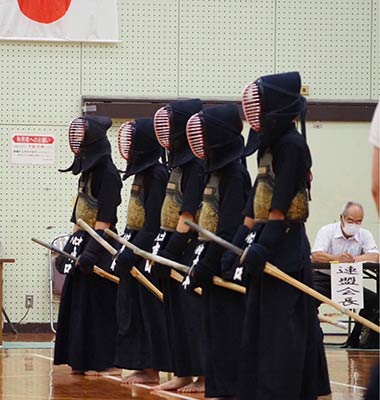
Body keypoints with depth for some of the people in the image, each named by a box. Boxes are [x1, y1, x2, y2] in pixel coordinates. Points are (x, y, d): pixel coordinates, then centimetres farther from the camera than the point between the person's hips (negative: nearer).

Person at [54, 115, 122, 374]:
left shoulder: (107, 173, -12)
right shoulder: (87, 170, 14)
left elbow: (104, 219, -18)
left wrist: (91, 251, -23)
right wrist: (72, 245, 16)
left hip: (99, 246, -9)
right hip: (82, 243, 9)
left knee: (97, 304, -5)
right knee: (77, 302, 9)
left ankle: (100, 361, 1)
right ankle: (82, 359, 14)